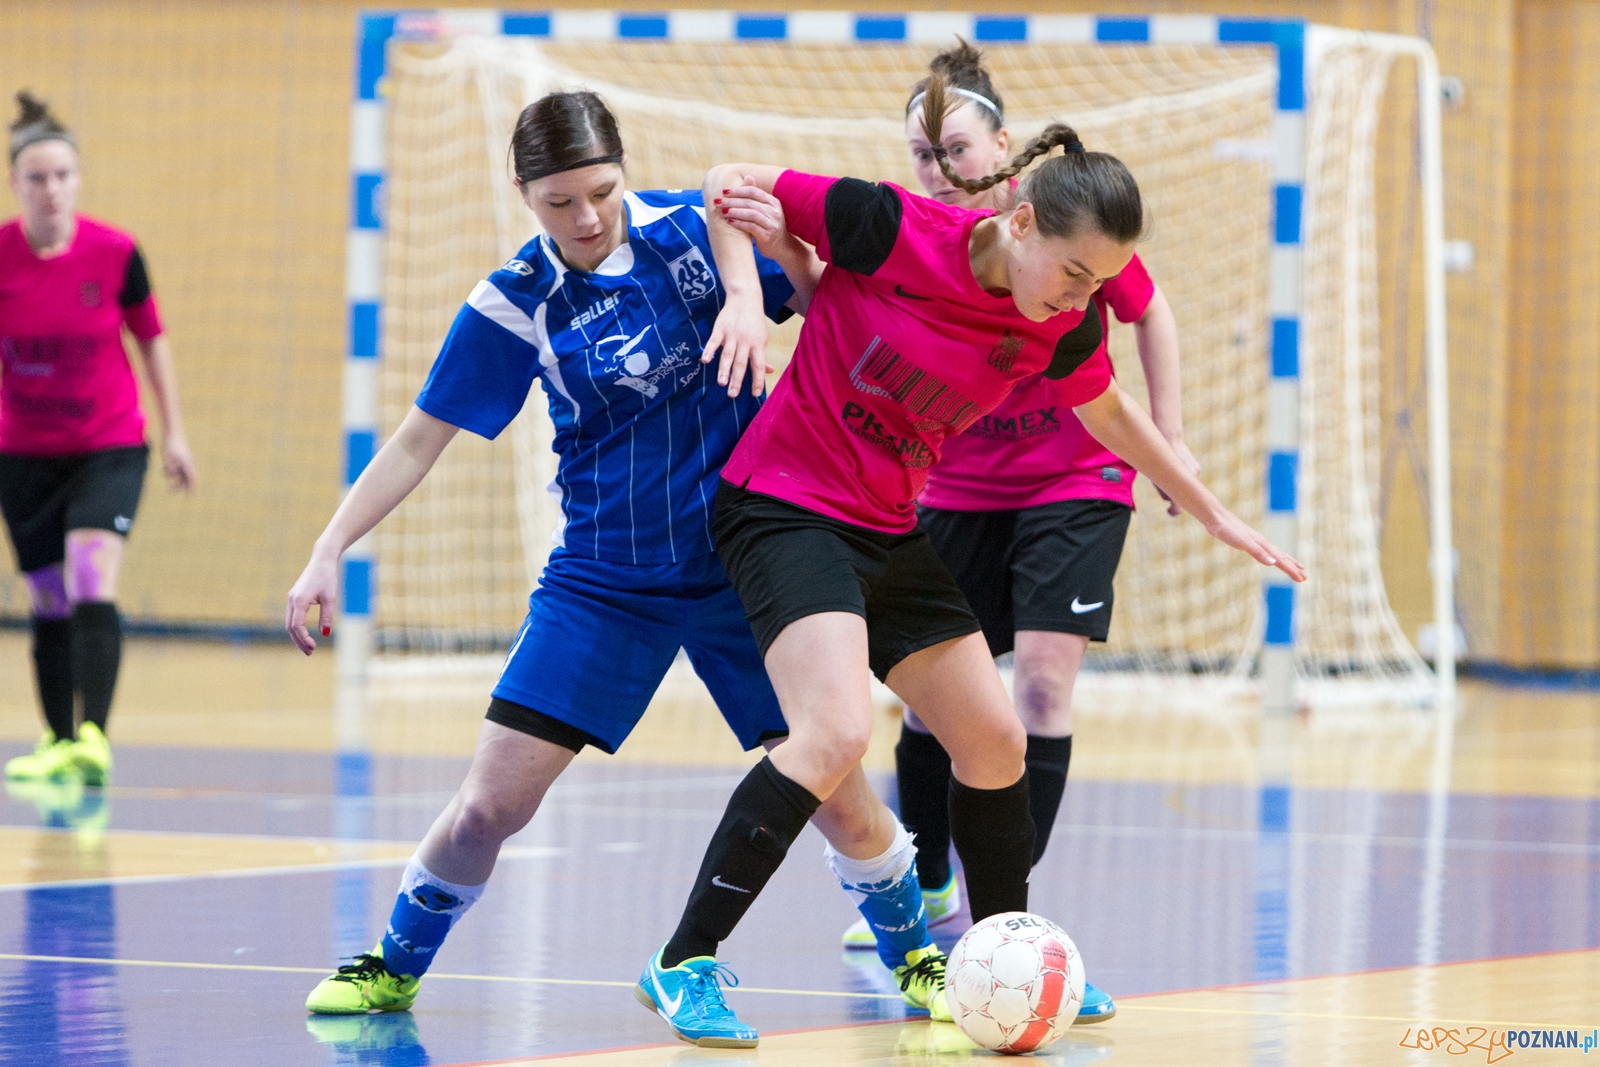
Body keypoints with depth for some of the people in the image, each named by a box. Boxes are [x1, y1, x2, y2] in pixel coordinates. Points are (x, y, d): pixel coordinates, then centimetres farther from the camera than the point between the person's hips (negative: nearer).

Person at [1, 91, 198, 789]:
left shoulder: (115, 254, -12)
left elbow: (151, 339, 3)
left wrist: (174, 431, 4)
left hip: (110, 447, -2)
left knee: (92, 580, -21)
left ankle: (92, 738, -30)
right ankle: (58, 743, 26)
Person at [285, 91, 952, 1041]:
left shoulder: (700, 230, -8)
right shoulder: (517, 306, -8)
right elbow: (420, 438, -2)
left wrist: (794, 253, -22)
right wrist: (330, 552, -10)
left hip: (745, 561, 0)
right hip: (605, 579, 0)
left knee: (835, 792, -6)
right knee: (489, 807, -6)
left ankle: (917, 954, 21)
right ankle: (397, 967, 19)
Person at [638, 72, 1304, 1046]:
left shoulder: (1066, 326, -4)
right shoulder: (894, 230, -21)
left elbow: (1110, 413, 18)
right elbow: (732, 187, -9)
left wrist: (1214, 514, 25)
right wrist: (747, 297, -24)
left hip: (892, 531, 7)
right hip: (785, 507, -7)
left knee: (995, 744, 10)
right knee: (837, 734, -26)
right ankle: (682, 965, -19)